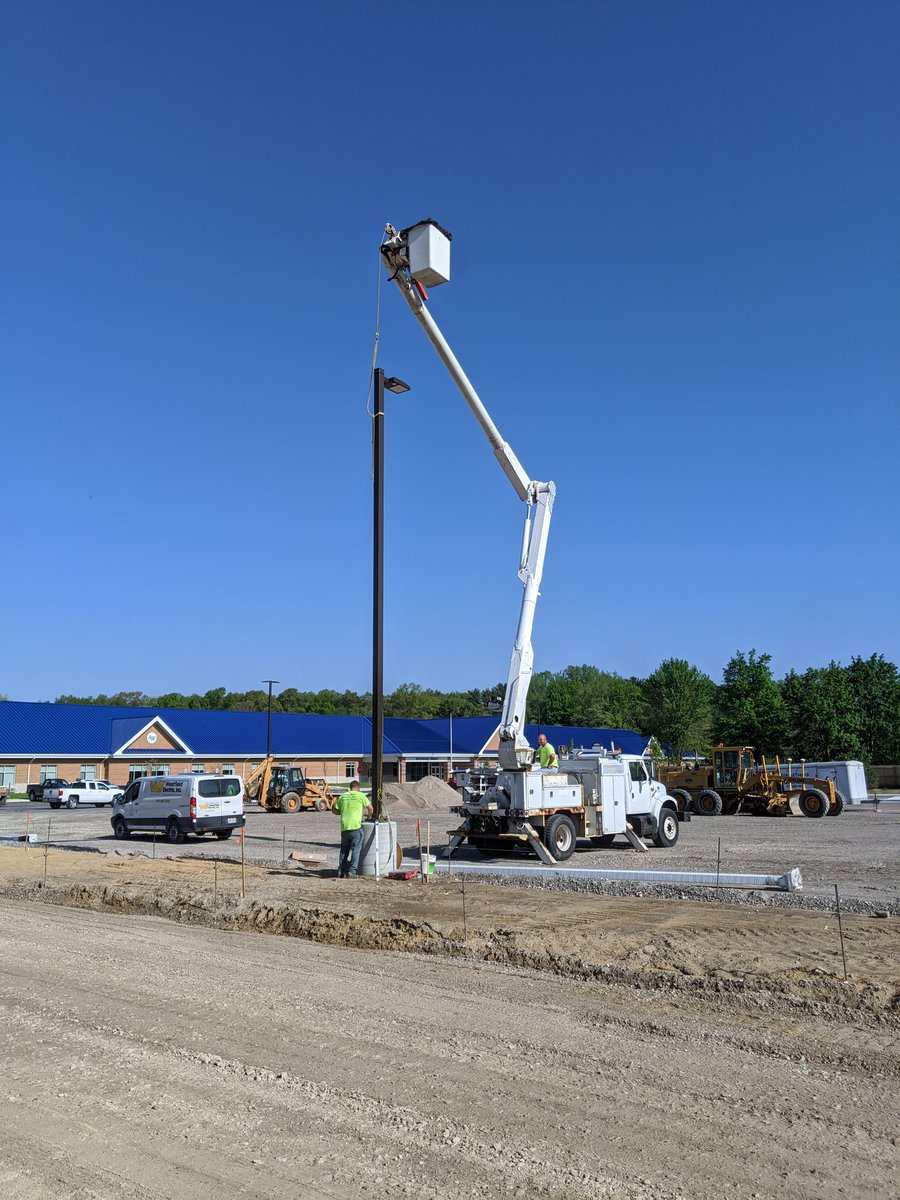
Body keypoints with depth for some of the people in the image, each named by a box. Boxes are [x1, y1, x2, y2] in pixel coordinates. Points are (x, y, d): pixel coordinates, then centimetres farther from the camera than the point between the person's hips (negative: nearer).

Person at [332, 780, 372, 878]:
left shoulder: (343, 796, 12)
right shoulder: (360, 795, 1)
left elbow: (334, 810, 14)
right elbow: (370, 808, 8)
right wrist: (367, 814, 28)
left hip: (344, 827, 4)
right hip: (356, 826, -4)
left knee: (344, 850, 13)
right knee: (355, 849, 3)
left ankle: (341, 871, 12)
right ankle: (352, 871, -2)